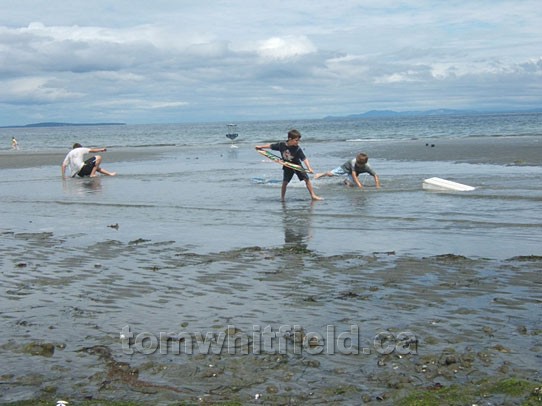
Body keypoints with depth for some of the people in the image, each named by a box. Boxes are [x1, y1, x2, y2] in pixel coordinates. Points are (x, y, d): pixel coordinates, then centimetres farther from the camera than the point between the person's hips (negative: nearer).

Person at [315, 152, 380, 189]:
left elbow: (375, 175, -33)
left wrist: (378, 186, -44)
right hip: (347, 167, -2)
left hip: (353, 172, 2)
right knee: (330, 174, -1)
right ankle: (322, 175, 35)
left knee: (350, 184, -20)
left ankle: (346, 180, 20)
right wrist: (359, 184, -55)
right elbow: (354, 174, -45)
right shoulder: (354, 162, -42)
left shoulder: (367, 167, -37)